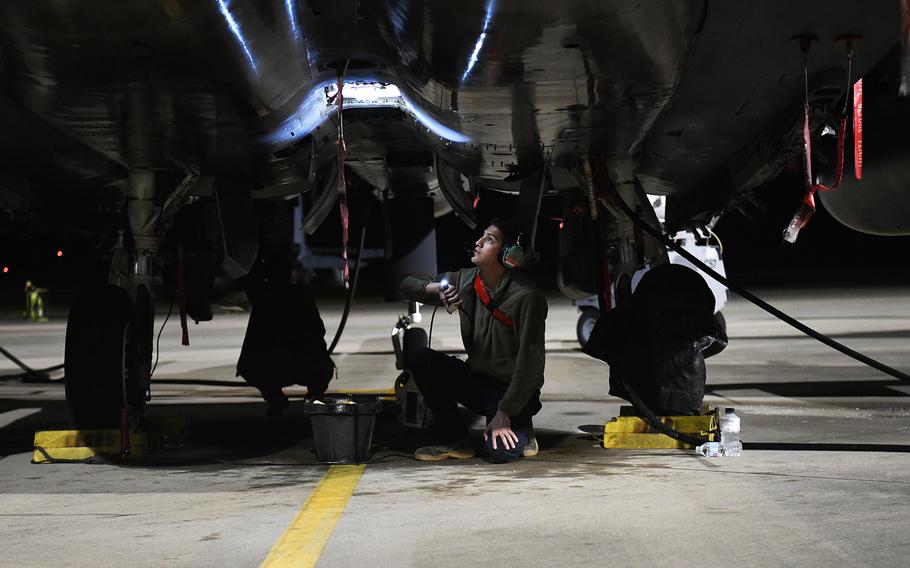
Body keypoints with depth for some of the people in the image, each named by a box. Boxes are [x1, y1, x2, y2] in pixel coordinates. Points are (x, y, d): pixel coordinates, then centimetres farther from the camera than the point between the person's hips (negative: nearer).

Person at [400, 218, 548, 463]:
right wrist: (435, 289, -18)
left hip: (512, 388, -6)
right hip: (476, 379, 6)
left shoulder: (526, 297, -21)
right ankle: (456, 441, -4)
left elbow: (530, 363, -20)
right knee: (420, 359, -16)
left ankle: (519, 427, 10)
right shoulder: (465, 282, -3)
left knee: (500, 452, -29)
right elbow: (408, 283, 6)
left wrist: (505, 412, -20)